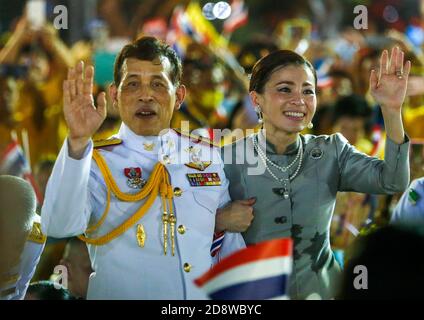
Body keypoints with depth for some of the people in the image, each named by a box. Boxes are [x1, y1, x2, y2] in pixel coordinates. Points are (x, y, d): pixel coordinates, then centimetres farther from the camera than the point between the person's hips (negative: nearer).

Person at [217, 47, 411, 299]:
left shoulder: (331, 151, -5)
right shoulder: (229, 159, -12)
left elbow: (392, 182, -20)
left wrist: (391, 110, -31)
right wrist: (220, 221, -27)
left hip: (320, 289, 2)